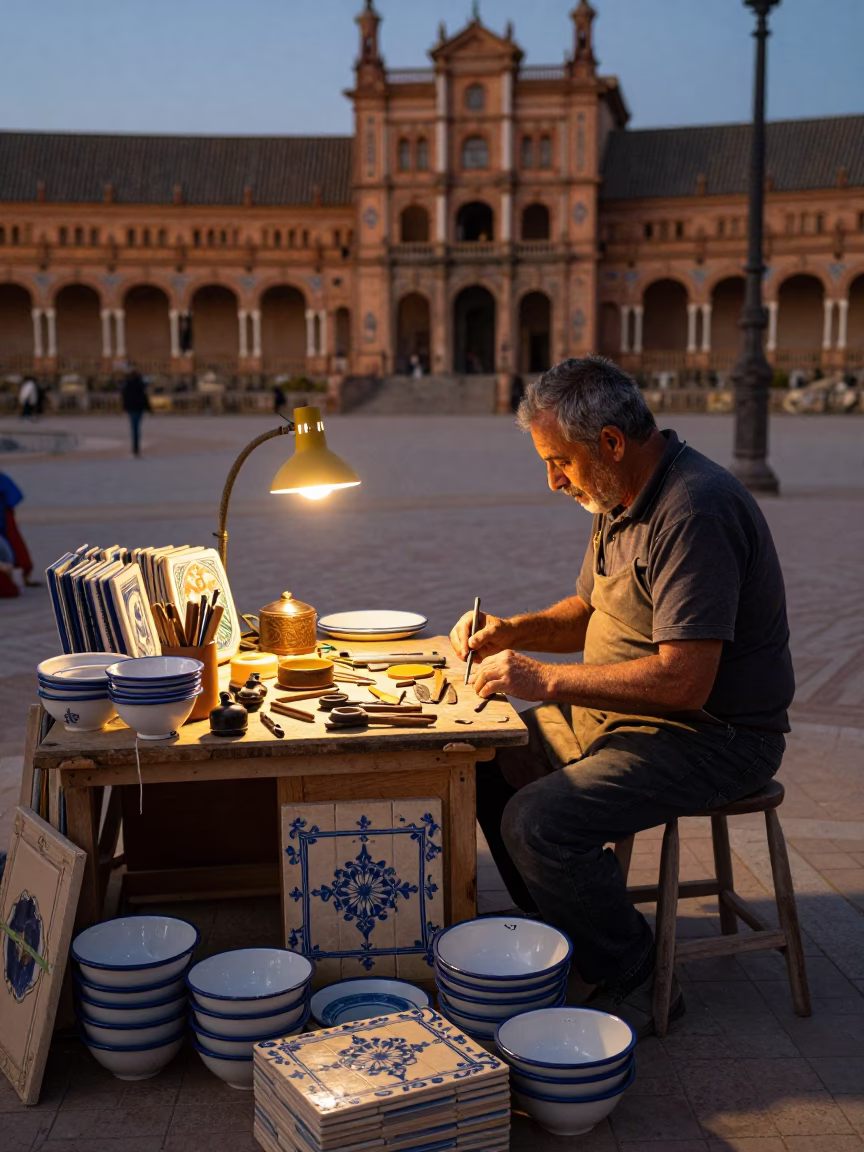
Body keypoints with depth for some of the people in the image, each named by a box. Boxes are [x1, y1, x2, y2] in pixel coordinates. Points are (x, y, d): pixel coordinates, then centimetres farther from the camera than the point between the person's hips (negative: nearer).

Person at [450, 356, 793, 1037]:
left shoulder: (694, 511, -25)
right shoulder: (625, 497, 7)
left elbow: (684, 680, -31)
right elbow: (589, 612, 20)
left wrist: (546, 681, -23)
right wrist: (510, 631, 1)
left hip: (715, 735, -10)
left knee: (538, 822, -24)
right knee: (491, 764, 7)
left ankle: (635, 985, -2)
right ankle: (567, 937, 19)